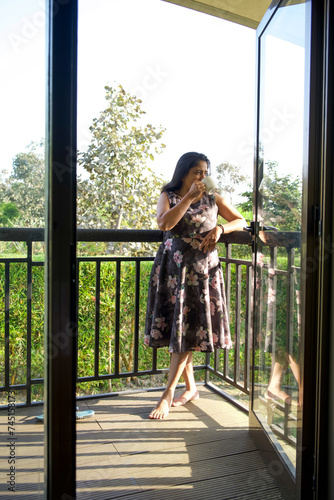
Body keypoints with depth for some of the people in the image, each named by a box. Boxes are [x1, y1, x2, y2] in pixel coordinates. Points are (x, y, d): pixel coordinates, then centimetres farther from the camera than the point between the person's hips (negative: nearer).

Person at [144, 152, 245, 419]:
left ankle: (168, 394, 2)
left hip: (202, 269, -1)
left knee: (187, 328, -5)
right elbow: (164, 223, -14)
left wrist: (220, 229, -8)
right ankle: (191, 388, 21)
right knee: (175, 327, 4)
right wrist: (189, 197, -15)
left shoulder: (214, 199, 8)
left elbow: (241, 221, 11)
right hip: (172, 268, 1)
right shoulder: (168, 196, 6)